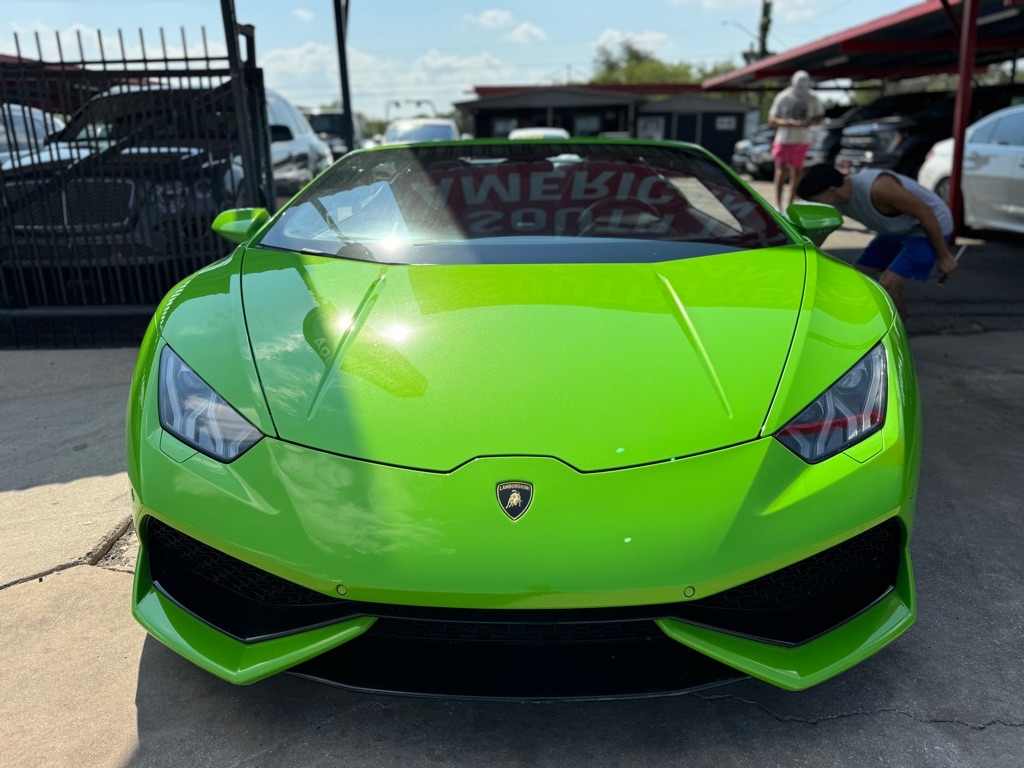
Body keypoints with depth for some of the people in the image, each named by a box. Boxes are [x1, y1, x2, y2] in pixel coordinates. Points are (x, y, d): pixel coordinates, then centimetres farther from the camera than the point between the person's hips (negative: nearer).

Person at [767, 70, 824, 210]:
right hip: (783, 139, -3)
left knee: (797, 172, 8)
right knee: (782, 170, -12)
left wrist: (811, 121, -13)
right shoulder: (783, 98, -9)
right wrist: (786, 122, -24)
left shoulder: (812, 99, -2)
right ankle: (778, 204, -8)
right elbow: (771, 120, -6)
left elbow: (820, 115, 10)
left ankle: (790, 204, 20)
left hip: (802, 140, 3)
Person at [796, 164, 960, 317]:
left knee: (887, 283, -22)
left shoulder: (877, 188, -34)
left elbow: (925, 212, -26)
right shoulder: (837, 200, -10)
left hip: (929, 228, -8)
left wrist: (944, 256, -19)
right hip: (896, 231, 8)